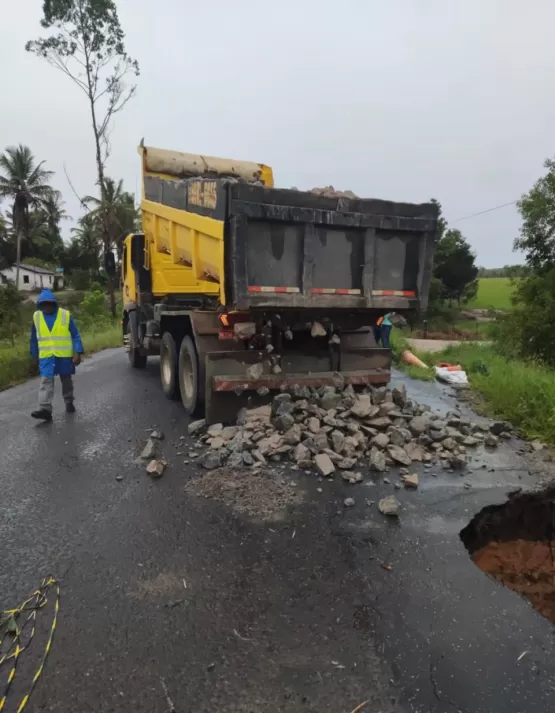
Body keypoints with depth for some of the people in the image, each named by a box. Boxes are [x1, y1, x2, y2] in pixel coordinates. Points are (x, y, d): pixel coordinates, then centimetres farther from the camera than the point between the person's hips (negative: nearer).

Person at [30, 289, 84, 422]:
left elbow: (75, 336, -5)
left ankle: (69, 402, 31)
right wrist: (35, 355, 15)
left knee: (66, 380, 13)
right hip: (46, 356, 1)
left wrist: (77, 353, -12)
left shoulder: (65, 315, -6)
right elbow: (34, 338, 12)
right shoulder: (36, 316, 2)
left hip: (64, 355, -1)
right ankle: (45, 409, -15)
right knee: (46, 382, -9)